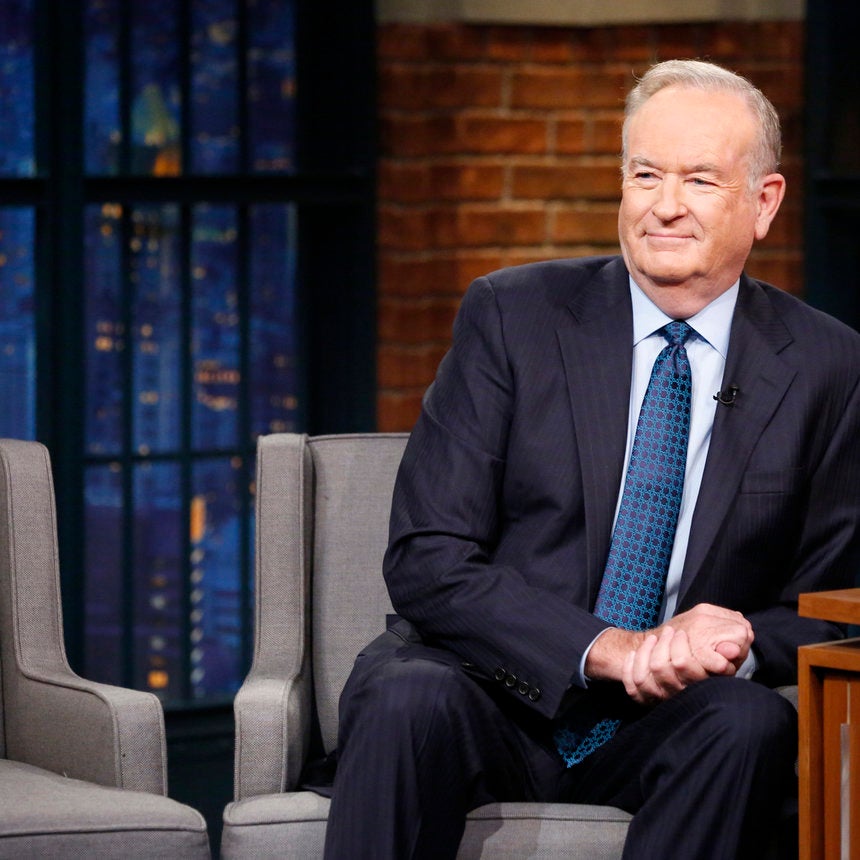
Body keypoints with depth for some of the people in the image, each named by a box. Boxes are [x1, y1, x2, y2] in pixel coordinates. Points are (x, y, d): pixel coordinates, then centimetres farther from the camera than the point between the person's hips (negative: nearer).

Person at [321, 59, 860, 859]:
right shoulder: (511, 316, 0)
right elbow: (427, 561, -7)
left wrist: (744, 641, -18)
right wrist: (603, 648, -22)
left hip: (667, 726, 1)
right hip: (493, 694, -1)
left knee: (751, 723, -31)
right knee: (408, 698, -34)